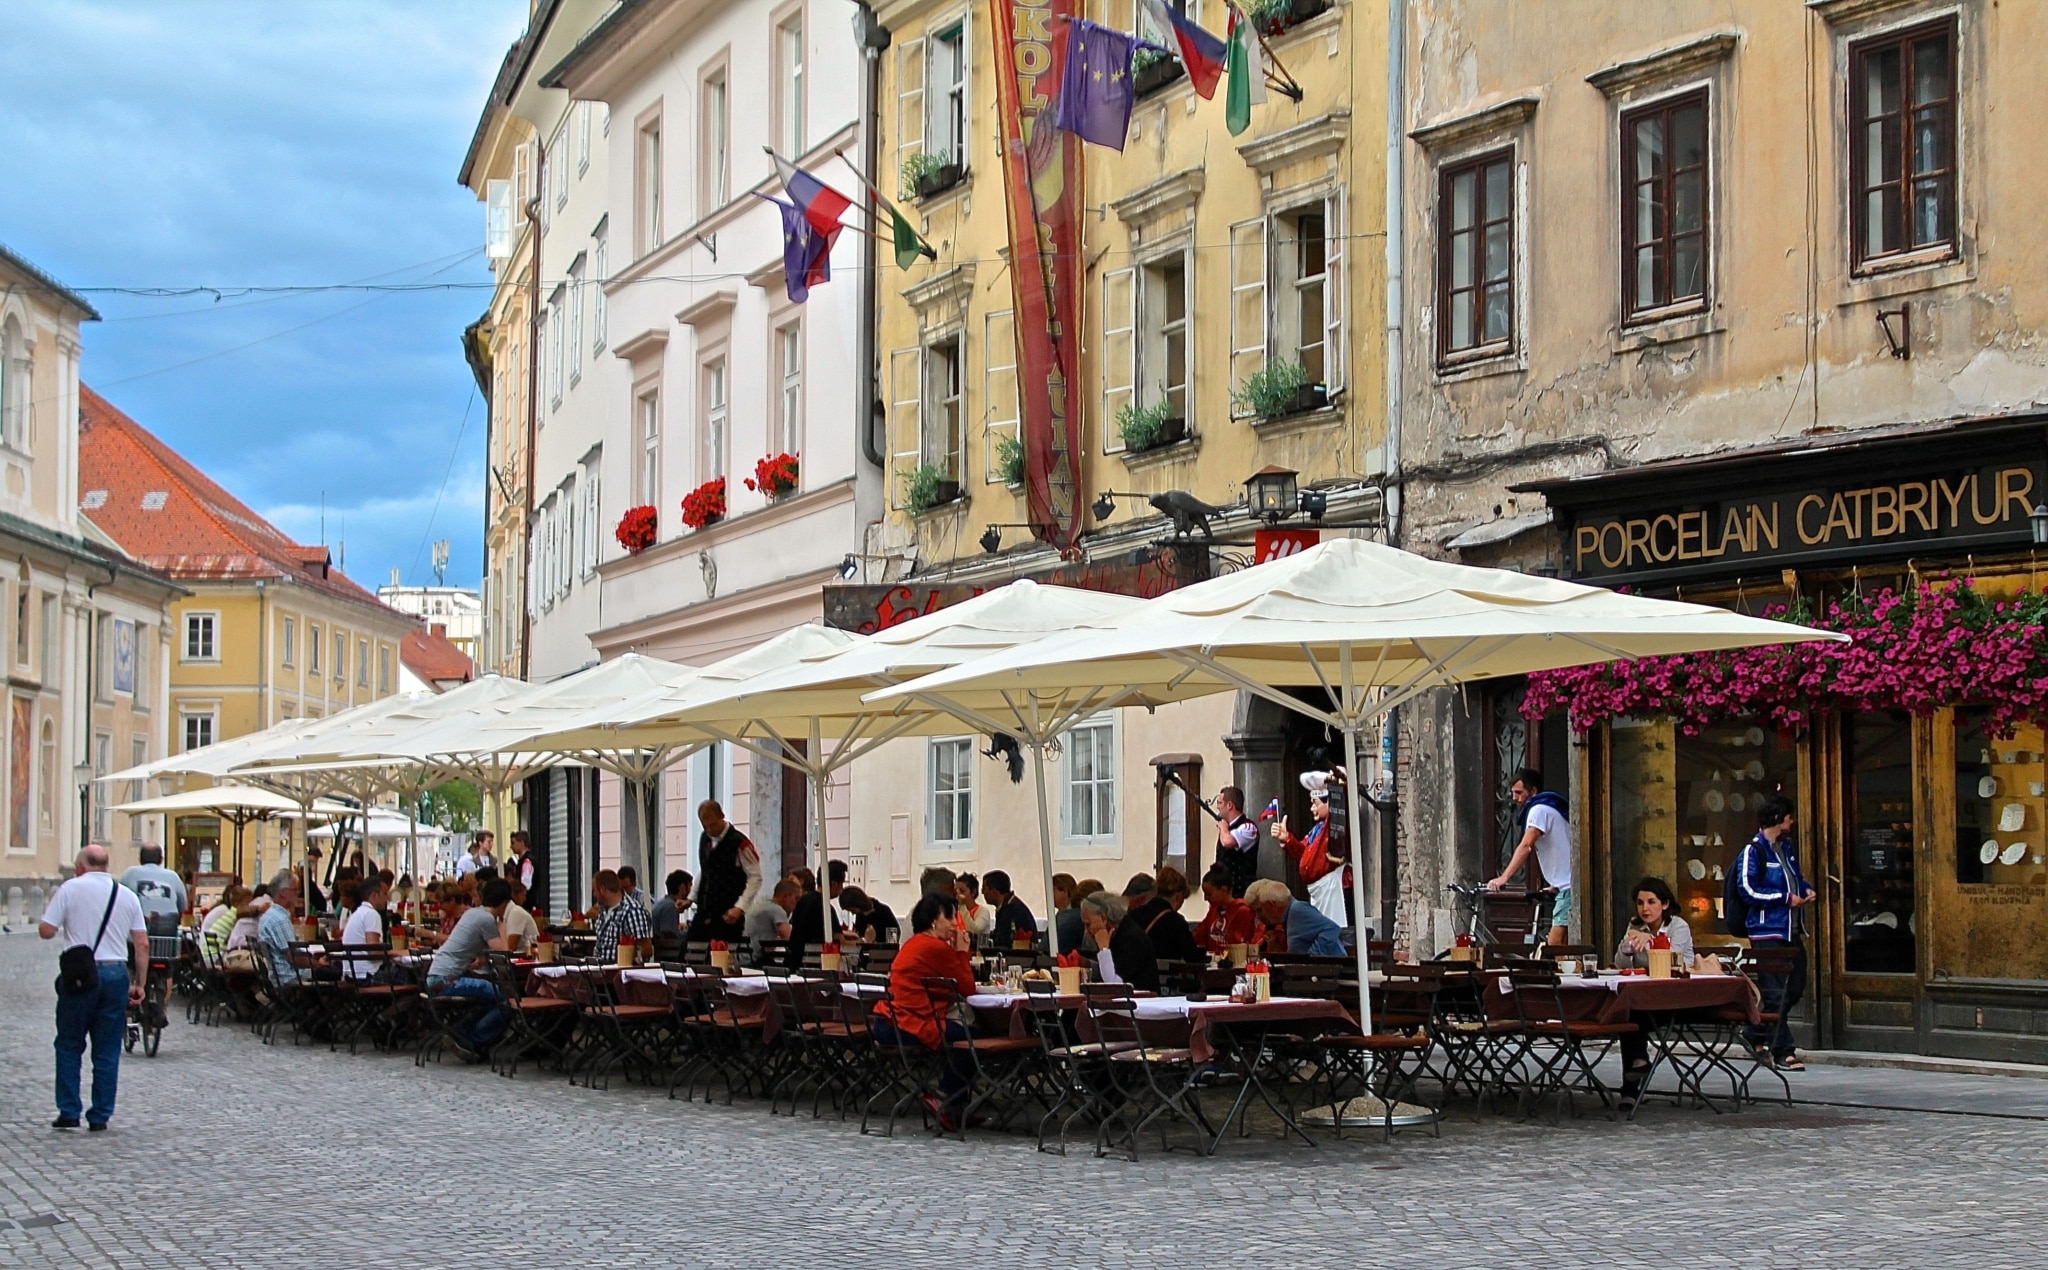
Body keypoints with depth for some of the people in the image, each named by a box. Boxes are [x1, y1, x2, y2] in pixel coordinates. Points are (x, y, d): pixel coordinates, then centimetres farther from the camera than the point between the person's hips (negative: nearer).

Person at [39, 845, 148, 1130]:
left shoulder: (70, 889, -1)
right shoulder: (127, 895, 9)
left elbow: (46, 931, -4)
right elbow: (142, 944, 6)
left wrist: (66, 922, 16)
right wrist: (139, 983, 12)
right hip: (116, 973, 3)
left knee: (69, 1045, 10)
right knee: (108, 1051, 7)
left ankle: (69, 1112, 7)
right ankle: (100, 1116, 7)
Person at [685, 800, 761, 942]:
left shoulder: (739, 842, -13)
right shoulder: (704, 838, 9)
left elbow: (755, 878, -12)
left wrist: (739, 908, -20)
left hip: (727, 917, -6)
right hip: (703, 913, 6)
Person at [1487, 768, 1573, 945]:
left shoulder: (1539, 810, -10)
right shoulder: (1548, 808, 22)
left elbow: (1526, 846, -22)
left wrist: (1503, 878, -28)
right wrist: (1555, 885, 28)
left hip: (1569, 887, -10)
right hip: (1565, 886, 10)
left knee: (1555, 946, -15)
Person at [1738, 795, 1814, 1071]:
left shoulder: (1786, 847, 16)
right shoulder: (1753, 851, -10)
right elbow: (1748, 890, -16)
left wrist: (1806, 890, 11)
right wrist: (1786, 899, -15)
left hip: (1792, 931, 9)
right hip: (1767, 932, -9)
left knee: (1794, 990, 13)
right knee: (1775, 993, -7)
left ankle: (1758, 1035, 28)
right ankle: (1783, 1052, -3)